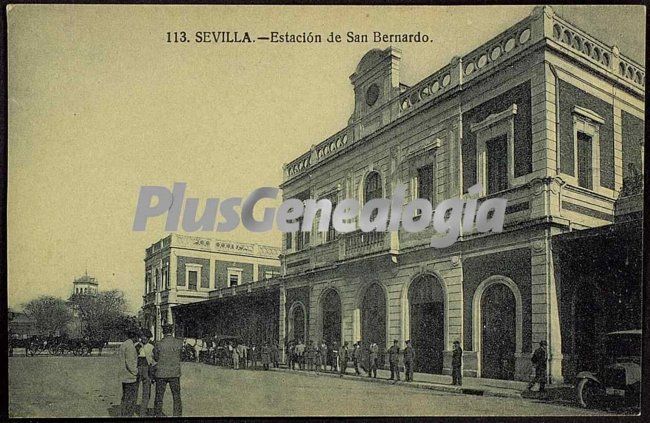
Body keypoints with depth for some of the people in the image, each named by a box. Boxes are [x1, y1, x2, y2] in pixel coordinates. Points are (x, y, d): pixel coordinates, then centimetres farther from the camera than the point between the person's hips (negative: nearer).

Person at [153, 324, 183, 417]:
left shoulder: (159, 344, -10)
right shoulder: (179, 343, -6)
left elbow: (156, 358, 2)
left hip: (161, 373, -1)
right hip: (175, 373, 1)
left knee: (159, 397, 11)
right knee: (176, 396, 11)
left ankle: (158, 415, 16)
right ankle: (177, 414, 12)